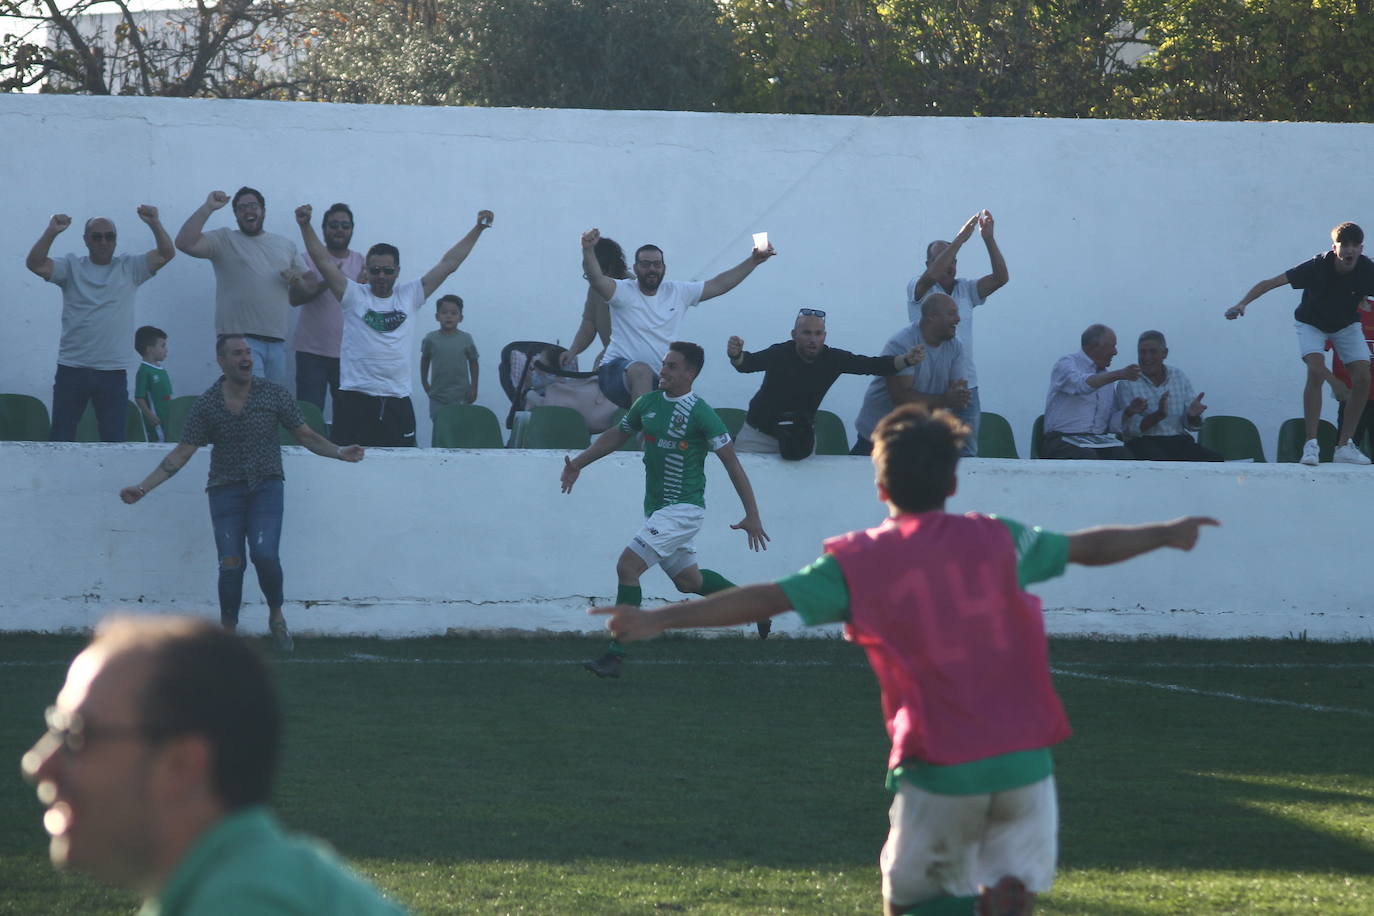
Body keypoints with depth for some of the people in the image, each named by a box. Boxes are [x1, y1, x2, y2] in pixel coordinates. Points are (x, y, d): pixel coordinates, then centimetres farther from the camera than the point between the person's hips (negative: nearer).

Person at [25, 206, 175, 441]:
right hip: (72, 369, 0)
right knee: (60, 439, 1)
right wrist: (51, 232, -22)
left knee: (114, 441, 2)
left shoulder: (130, 268, 7)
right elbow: (35, 263, -8)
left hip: (114, 371, 0)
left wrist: (155, 225, -19)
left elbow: (166, 254, -2)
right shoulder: (72, 266, 5)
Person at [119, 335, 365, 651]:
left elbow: (306, 436, 5)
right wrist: (143, 487, -4)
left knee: (264, 553, -20)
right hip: (225, 488, 1)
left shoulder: (273, 394, -1)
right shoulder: (206, 405, -1)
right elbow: (181, 453, 3)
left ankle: (276, 616, 6)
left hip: (266, 485, -1)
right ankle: (227, 633, 5)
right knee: (231, 563, -11)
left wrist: (338, 452, -13)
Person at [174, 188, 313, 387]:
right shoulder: (224, 240, 6)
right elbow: (185, 243, -10)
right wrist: (207, 208, -13)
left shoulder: (286, 245, 19)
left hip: (277, 341, 5)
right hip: (240, 338, -5)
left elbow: (310, 288, 20)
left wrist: (297, 280, -3)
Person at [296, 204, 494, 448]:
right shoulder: (354, 295, 4)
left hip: (398, 400, 3)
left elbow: (449, 263, 12)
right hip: (355, 400, -3)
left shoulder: (409, 295, 11)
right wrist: (305, 226, -13)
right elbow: (322, 261, -3)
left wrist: (478, 229, 11)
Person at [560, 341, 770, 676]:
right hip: (656, 509, 8)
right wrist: (579, 463, 12)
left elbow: (731, 462, -13)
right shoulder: (648, 403, 6)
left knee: (627, 566, -18)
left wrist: (752, 516, -14)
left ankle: (616, 655, -16)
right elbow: (617, 434, 22)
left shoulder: (699, 413, -14)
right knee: (688, 580, 19)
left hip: (683, 510, -8)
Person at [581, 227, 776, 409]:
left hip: (655, 378, 6)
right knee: (642, 371, -37)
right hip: (616, 371, -6)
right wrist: (588, 250, -46)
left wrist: (754, 261, 1)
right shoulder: (624, 292, -7)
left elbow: (718, 285, 8)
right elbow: (596, 279, -26)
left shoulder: (678, 292, 7)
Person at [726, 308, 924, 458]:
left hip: (802, 435, 3)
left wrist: (906, 360, -36)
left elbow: (874, 365, -18)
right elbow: (748, 363, -39)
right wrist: (736, 356, -64)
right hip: (759, 434, -3)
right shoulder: (780, 354, -23)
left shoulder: (833, 359, -14)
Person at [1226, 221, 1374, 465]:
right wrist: (1243, 303, -43)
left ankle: (1344, 446, 0)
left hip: (1346, 325, 3)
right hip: (1312, 323, -3)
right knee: (1316, 372, -27)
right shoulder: (1318, 267, -32)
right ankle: (1310, 445, -22)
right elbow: (1270, 283, -33)